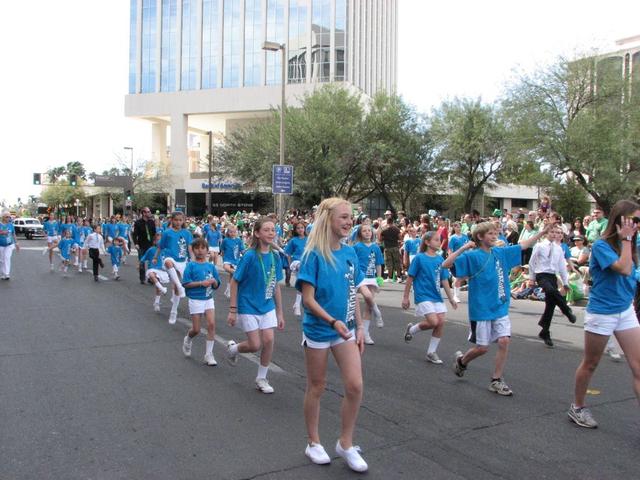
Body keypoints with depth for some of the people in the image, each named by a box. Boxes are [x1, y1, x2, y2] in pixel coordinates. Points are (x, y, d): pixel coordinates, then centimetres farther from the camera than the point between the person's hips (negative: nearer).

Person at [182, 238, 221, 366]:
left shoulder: (211, 266, 5)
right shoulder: (191, 265, -5)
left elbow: (216, 285, 11)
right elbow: (185, 283, -11)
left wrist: (214, 281, -12)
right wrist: (201, 283, -20)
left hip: (209, 299, 3)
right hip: (195, 300, -3)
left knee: (211, 324, -11)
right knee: (196, 329, 3)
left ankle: (209, 354, 0)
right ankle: (188, 340, 38)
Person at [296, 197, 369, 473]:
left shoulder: (350, 253, 2)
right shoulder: (313, 255, -15)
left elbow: (353, 293, 10)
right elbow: (307, 299, -16)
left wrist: (359, 327, 7)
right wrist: (333, 321, -27)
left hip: (346, 329, 5)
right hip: (318, 330, -5)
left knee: (355, 386, 0)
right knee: (316, 388, 10)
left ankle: (346, 444, 20)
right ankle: (314, 443, 30)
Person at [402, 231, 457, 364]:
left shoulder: (440, 259, 6)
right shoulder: (419, 258, -8)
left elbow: (444, 280, 10)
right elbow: (410, 278, -4)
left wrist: (451, 298, 9)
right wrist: (405, 297, -3)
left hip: (437, 296, 5)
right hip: (423, 296, -5)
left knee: (441, 322, -2)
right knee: (433, 322, -16)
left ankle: (431, 352, 14)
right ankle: (412, 329, 13)